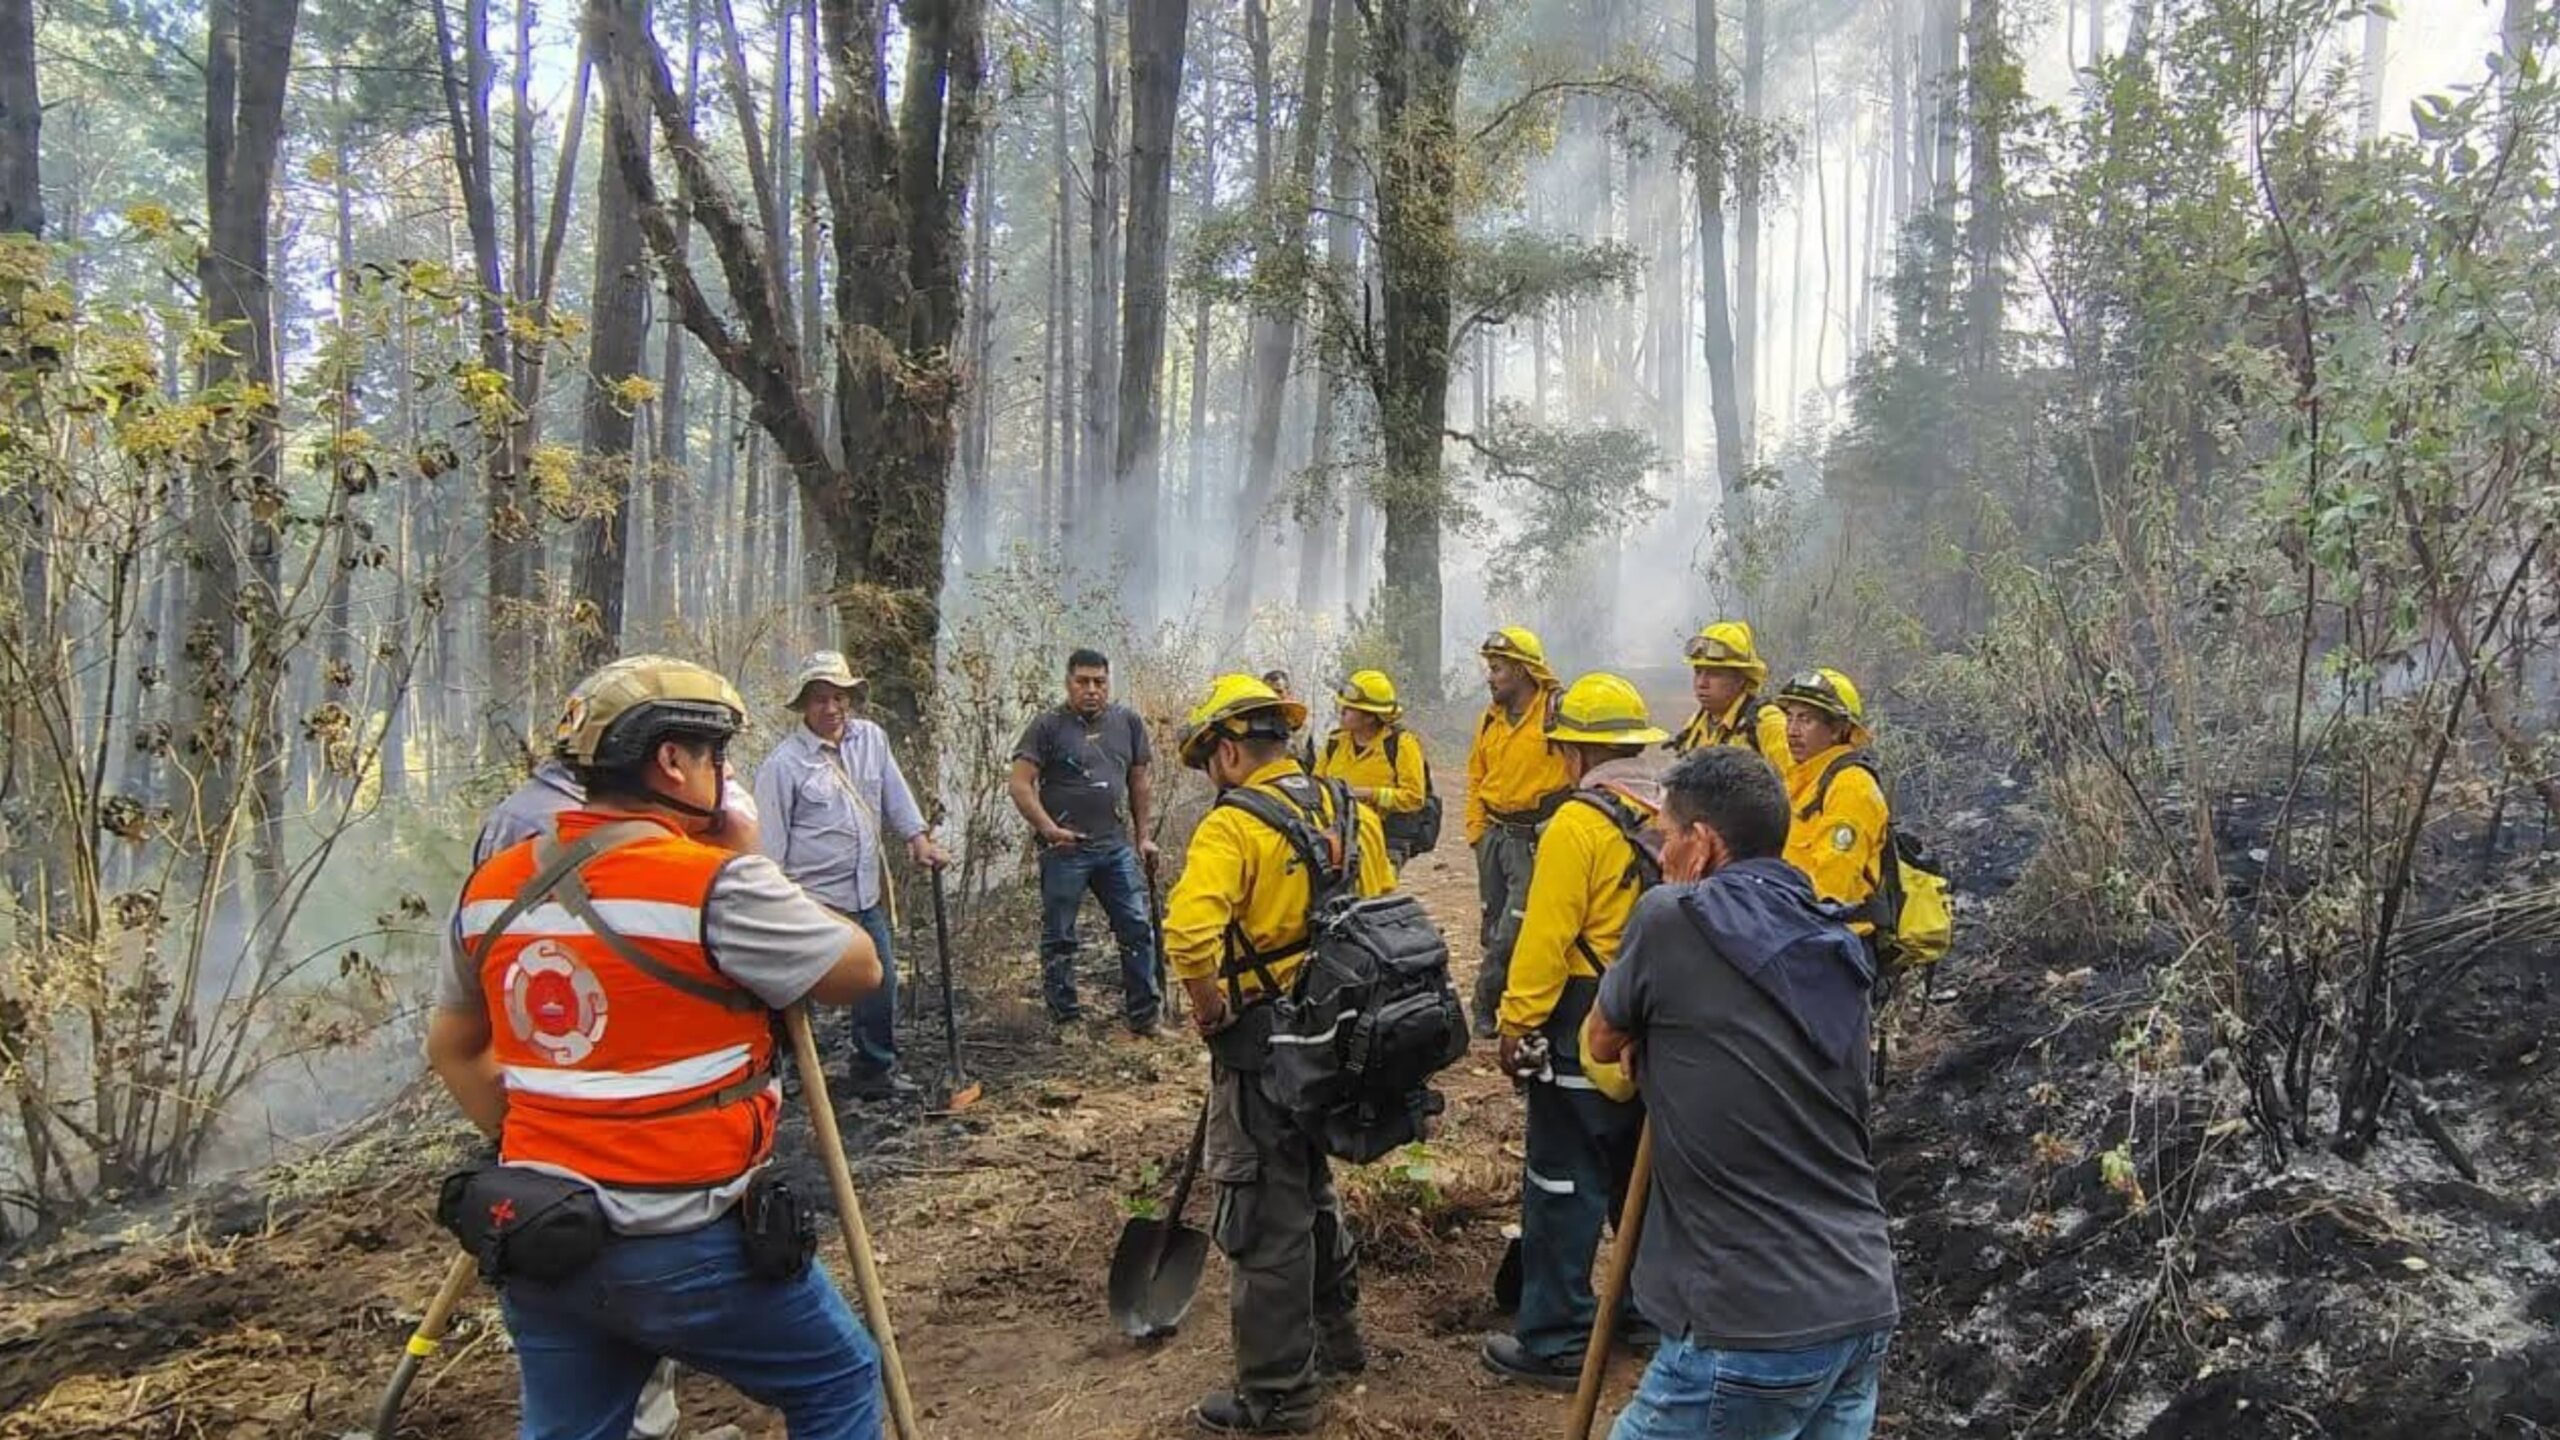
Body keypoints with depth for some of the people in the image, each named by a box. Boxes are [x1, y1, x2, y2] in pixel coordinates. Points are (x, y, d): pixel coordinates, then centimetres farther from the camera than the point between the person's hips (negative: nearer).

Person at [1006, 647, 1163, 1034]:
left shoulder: (1128, 722, 8)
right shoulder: (1048, 725, -4)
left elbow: (1140, 782, 15)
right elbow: (1019, 784, -9)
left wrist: (1143, 837, 12)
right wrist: (1049, 829, -19)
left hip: (1116, 846, 4)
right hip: (1065, 848, -4)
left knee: (1138, 928, 4)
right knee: (1059, 938, 6)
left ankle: (1143, 1015, 14)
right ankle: (1065, 1020, 17)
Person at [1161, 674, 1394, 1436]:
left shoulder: (1234, 825, -18)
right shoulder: (1353, 814, 5)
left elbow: (1189, 934, -33)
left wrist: (1209, 1007, -16)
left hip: (1264, 1042, -8)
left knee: (1264, 1216, 5)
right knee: (1310, 1185, 26)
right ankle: (1336, 1332, 40)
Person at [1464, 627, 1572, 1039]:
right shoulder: (1491, 719, 11)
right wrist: (1476, 829, 11)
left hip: (1536, 838, -7)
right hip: (1494, 834, 7)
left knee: (1512, 930, -10)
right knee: (1493, 927, 12)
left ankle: (1485, 1003, 5)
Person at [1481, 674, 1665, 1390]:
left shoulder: (1578, 822, -17)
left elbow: (1547, 937, -19)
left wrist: (1517, 1021, -11)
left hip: (1585, 1031, -8)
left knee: (1564, 1187, 1)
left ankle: (1554, 1342, 8)